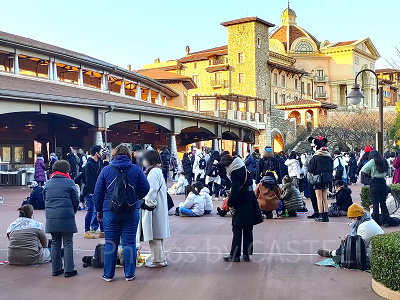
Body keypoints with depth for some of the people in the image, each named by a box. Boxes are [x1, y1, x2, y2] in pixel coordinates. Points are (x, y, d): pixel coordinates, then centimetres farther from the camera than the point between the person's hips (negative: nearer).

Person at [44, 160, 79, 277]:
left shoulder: (47, 184, 10)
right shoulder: (69, 183, -4)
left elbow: (45, 200, 15)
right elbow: (76, 200, -1)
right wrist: (72, 213, 16)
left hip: (51, 218, 4)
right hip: (66, 218, -4)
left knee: (55, 243, 14)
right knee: (68, 243, 3)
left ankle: (56, 269, 18)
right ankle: (69, 270, 4)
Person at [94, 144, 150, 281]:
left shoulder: (106, 170, -1)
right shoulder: (136, 170, -1)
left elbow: (98, 192, 2)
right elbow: (145, 189, 0)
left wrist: (99, 210, 11)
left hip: (110, 212, 0)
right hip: (131, 212, 0)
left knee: (110, 244, 8)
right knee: (129, 243, 6)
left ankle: (108, 274, 14)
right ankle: (129, 274, 11)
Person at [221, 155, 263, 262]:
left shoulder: (235, 173, -16)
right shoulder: (243, 169, 11)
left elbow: (235, 191, -22)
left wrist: (230, 204, -9)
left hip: (241, 206, -8)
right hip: (250, 204, 8)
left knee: (237, 230, 1)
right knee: (248, 231, 11)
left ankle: (234, 255, 7)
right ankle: (247, 254, 17)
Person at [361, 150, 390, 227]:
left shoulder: (373, 161, -8)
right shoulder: (385, 161, 7)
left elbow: (363, 169, -14)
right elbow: (388, 172, 15)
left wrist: (369, 173, 2)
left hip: (375, 183, -5)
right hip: (383, 182, 5)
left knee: (375, 203, 1)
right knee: (383, 203, 11)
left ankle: (376, 221, 4)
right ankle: (385, 221, 11)